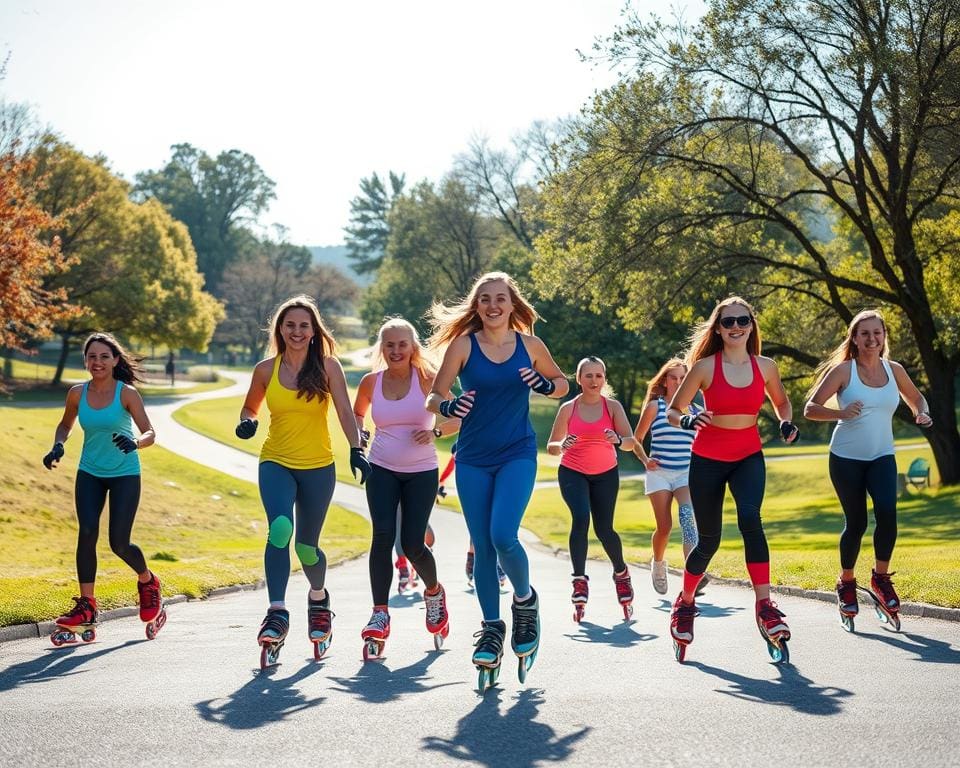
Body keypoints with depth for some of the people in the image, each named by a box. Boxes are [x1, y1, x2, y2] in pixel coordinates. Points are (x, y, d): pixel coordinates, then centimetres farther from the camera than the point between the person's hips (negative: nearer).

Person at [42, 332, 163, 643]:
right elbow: (65, 425, 15)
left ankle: (148, 582, 25)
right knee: (87, 533, -13)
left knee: (119, 542, -7)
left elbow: (150, 433, -14)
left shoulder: (127, 393, -12)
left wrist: (135, 443, -36)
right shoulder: (77, 393, -2)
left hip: (125, 474, -3)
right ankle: (86, 606, -6)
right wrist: (57, 447, -5)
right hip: (89, 474, 3)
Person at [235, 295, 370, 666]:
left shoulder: (327, 366, -3)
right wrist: (247, 423, -7)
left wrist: (356, 450, -24)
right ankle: (277, 614, -27)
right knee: (280, 529, -26)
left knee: (307, 545, 6)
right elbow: (249, 408, 16)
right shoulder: (266, 369, 2)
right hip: (276, 463, 0)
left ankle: (319, 597, 39)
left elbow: (345, 412, -9)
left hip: (318, 467, 0)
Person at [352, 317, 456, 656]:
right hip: (382, 470, 2)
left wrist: (435, 431, -20)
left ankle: (434, 591, 28)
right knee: (383, 535, -17)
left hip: (422, 472, -1)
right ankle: (380, 615, -11)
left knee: (412, 544, -5)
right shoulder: (371, 382, 1)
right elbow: (356, 415, 20)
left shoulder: (427, 378, -7)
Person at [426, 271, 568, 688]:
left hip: (517, 455, -1)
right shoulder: (463, 345, -3)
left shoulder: (529, 345, 1)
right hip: (473, 458, 1)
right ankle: (491, 629, 20)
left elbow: (562, 383, 14)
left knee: (503, 536, -19)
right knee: (482, 547, 4)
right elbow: (433, 397, -2)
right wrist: (447, 406, -25)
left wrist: (547, 385, -9)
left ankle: (525, 601, 10)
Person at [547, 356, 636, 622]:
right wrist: (562, 445, -27)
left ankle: (621, 573, 27)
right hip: (573, 472, -1)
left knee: (604, 529, -1)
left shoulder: (613, 406, -6)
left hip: (606, 474, 1)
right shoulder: (568, 408, -6)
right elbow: (551, 446, -4)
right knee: (581, 518, -24)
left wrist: (617, 440, -35)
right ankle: (580, 580, -19)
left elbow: (631, 441, -13)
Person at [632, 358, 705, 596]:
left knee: (688, 515, -25)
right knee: (664, 527, -4)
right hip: (659, 474, -1)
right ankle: (657, 564, 28)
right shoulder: (654, 406, 1)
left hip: (687, 474, 1)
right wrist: (645, 460, -8)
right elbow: (636, 439, 6)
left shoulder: (694, 410, 8)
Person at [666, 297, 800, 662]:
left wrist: (787, 423, -3)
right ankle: (685, 603, 31)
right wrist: (688, 420, -25)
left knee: (750, 518, -27)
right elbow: (672, 410, -3)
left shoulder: (765, 367, -1)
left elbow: (781, 401, 19)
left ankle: (765, 606, -28)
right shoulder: (704, 367, -9)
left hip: (748, 457, 1)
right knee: (709, 539, 4)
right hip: (708, 458, -1)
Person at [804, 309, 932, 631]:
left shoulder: (894, 370, 3)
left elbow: (915, 397, 21)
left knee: (887, 512, -20)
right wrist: (840, 413, -30)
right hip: (846, 457, -2)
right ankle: (846, 583, 24)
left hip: (882, 456, 2)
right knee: (856, 523, 1)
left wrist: (921, 413, -2)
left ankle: (881, 577, 0)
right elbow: (810, 408, -12)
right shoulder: (843, 370, -8)